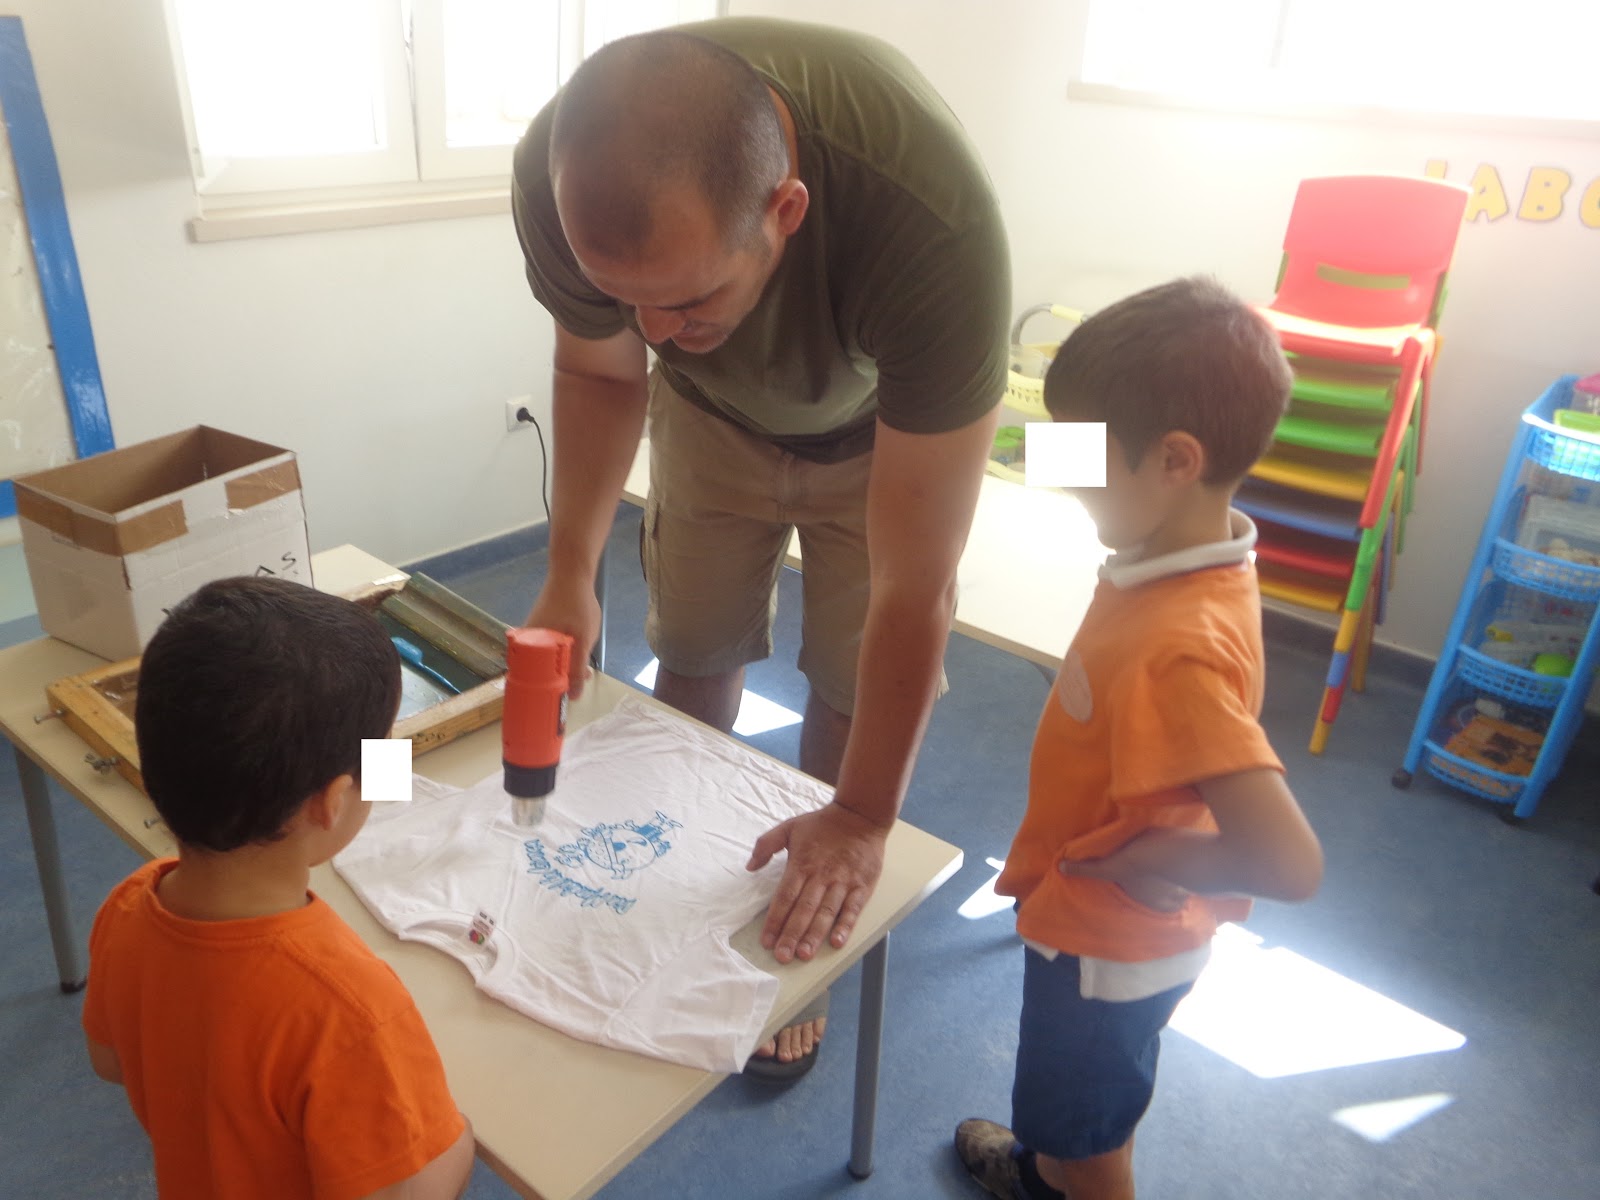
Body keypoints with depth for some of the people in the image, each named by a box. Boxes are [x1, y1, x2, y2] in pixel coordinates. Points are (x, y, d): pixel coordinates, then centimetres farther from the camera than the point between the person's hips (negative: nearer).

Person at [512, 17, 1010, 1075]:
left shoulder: (934, 223, -45)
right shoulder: (562, 177, -33)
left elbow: (914, 589, -37)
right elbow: (598, 371, -9)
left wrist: (861, 820, -28)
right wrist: (570, 575, -17)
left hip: (886, 424, -2)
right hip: (711, 412, 3)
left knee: (855, 688, -1)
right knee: (694, 652, 8)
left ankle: (801, 954, 26)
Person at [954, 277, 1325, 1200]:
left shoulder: (1177, 650, -39)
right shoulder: (1202, 559, -11)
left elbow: (1290, 863, -41)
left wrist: (1143, 865, -26)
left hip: (1110, 946, -8)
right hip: (1095, 918, 9)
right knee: (1080, 1098, 36)